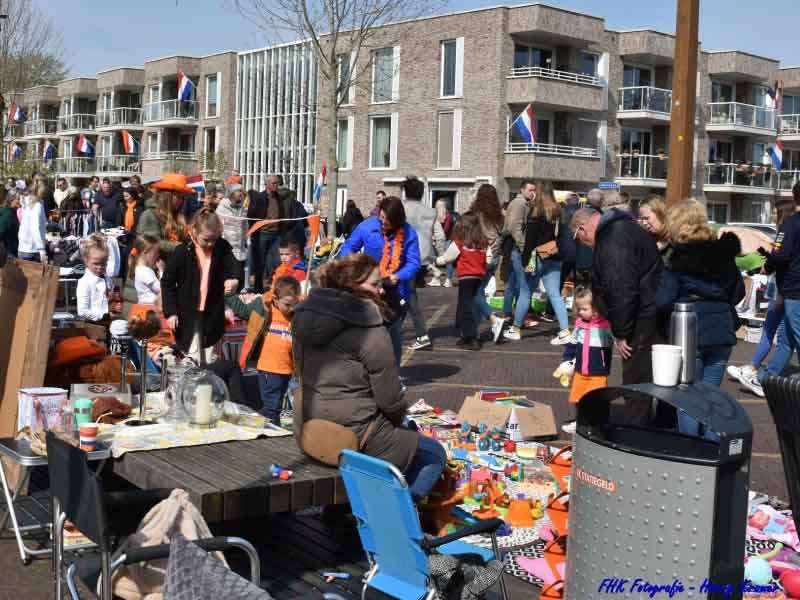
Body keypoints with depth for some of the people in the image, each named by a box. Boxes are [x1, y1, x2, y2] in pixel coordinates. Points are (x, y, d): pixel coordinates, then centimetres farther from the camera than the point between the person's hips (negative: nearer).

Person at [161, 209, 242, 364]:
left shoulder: (222, 247, -4)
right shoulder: (181, 252, -13)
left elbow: (233, 265, -11)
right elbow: (167, 282, -5)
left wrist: (235, 280, -36)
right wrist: (170, 312, -8)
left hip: (213, 314, 3)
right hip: (188, 314, -3)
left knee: (210, 361, 12)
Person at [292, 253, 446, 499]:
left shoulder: (304, 314, 5)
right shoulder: (369, 331, -18)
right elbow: (390, 399, -15)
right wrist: (399, 420, 10)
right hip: (353, 438, -8)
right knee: (435, 455, 10)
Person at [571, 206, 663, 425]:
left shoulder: (613, 239, -17)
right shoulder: (622, 228, 18)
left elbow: (622, 290, -24)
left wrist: (621, 332, -16)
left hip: (642, 322, -10)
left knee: (636, 382, -3)